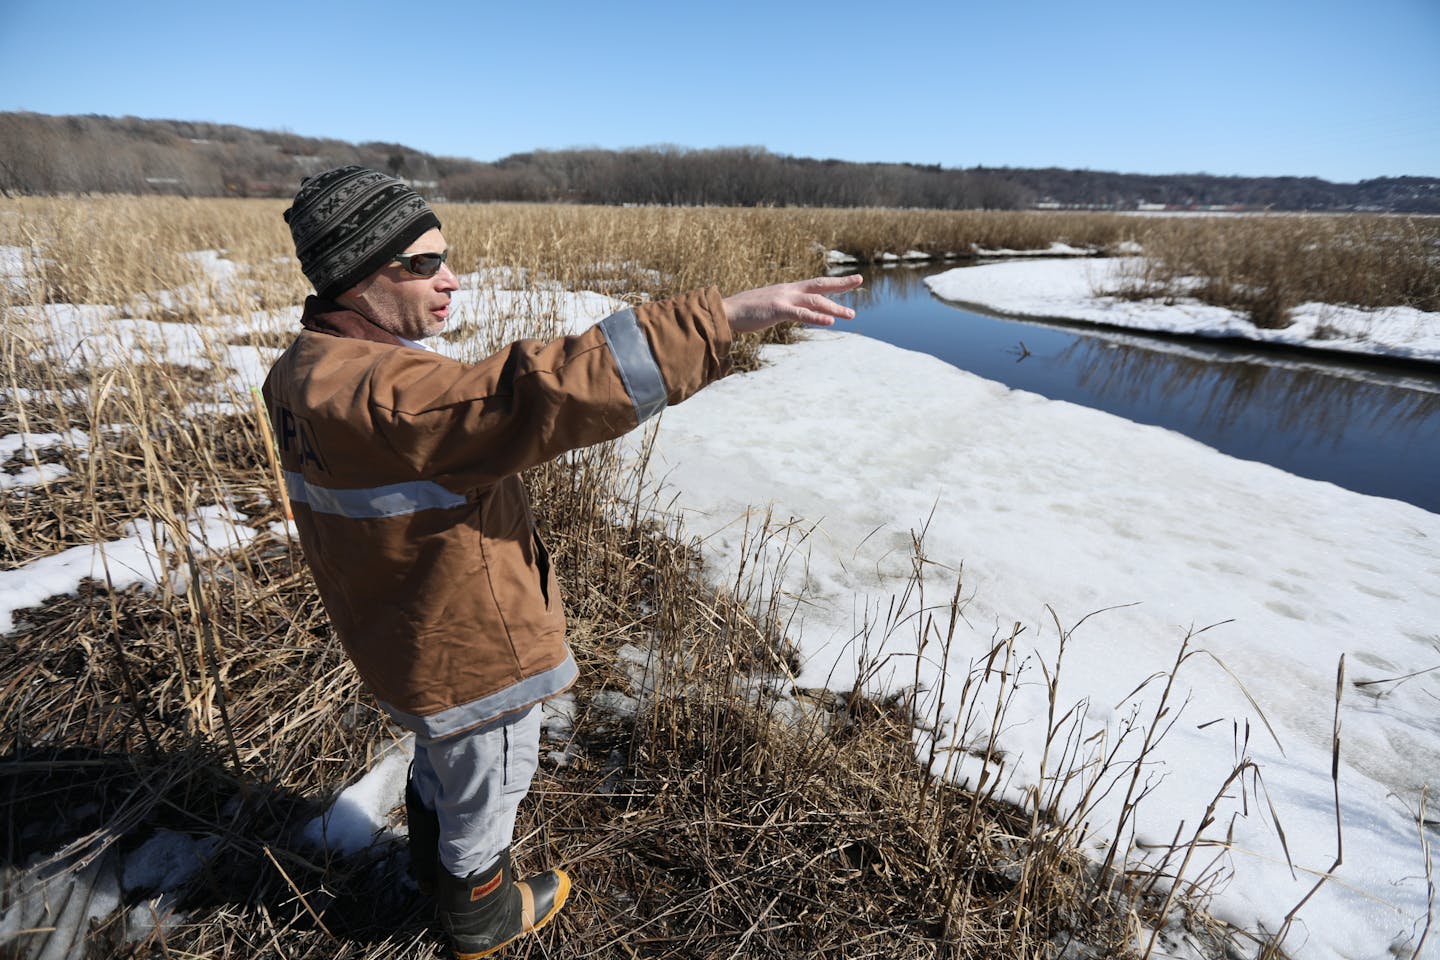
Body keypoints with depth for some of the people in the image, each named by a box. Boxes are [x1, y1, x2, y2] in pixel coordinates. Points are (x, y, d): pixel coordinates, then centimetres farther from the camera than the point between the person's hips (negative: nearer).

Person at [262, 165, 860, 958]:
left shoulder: (304, 371, -2)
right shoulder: (380, 395, -35)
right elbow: (546, 392, -46)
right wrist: (720, 317, -47)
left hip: (402, 639, 9)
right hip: (469, 652, -9)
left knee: (440, 754, 34)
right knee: (485, 788, 20)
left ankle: (434, 865, 62)